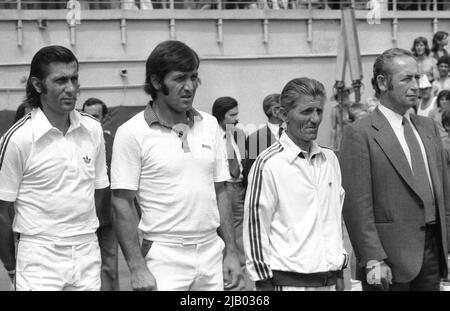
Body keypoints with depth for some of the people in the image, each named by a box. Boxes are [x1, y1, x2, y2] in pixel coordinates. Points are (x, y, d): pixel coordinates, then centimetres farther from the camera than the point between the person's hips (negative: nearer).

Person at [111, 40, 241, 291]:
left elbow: (220, 192, 13)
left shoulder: (210, 125, 9)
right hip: (164, 258, -4)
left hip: (212, 253, 4)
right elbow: (122, 204, -8)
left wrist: (232, 251, 8)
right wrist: (137, 267, -13)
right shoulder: (132, 133, -6)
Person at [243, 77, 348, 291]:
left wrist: (339, 271, 16)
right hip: (289, 281, -5)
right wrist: (264, 282, -7)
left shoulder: (329, 159, 9)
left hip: (328, 280, 6)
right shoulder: (268, 164, -9)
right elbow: (255, 225, -8)